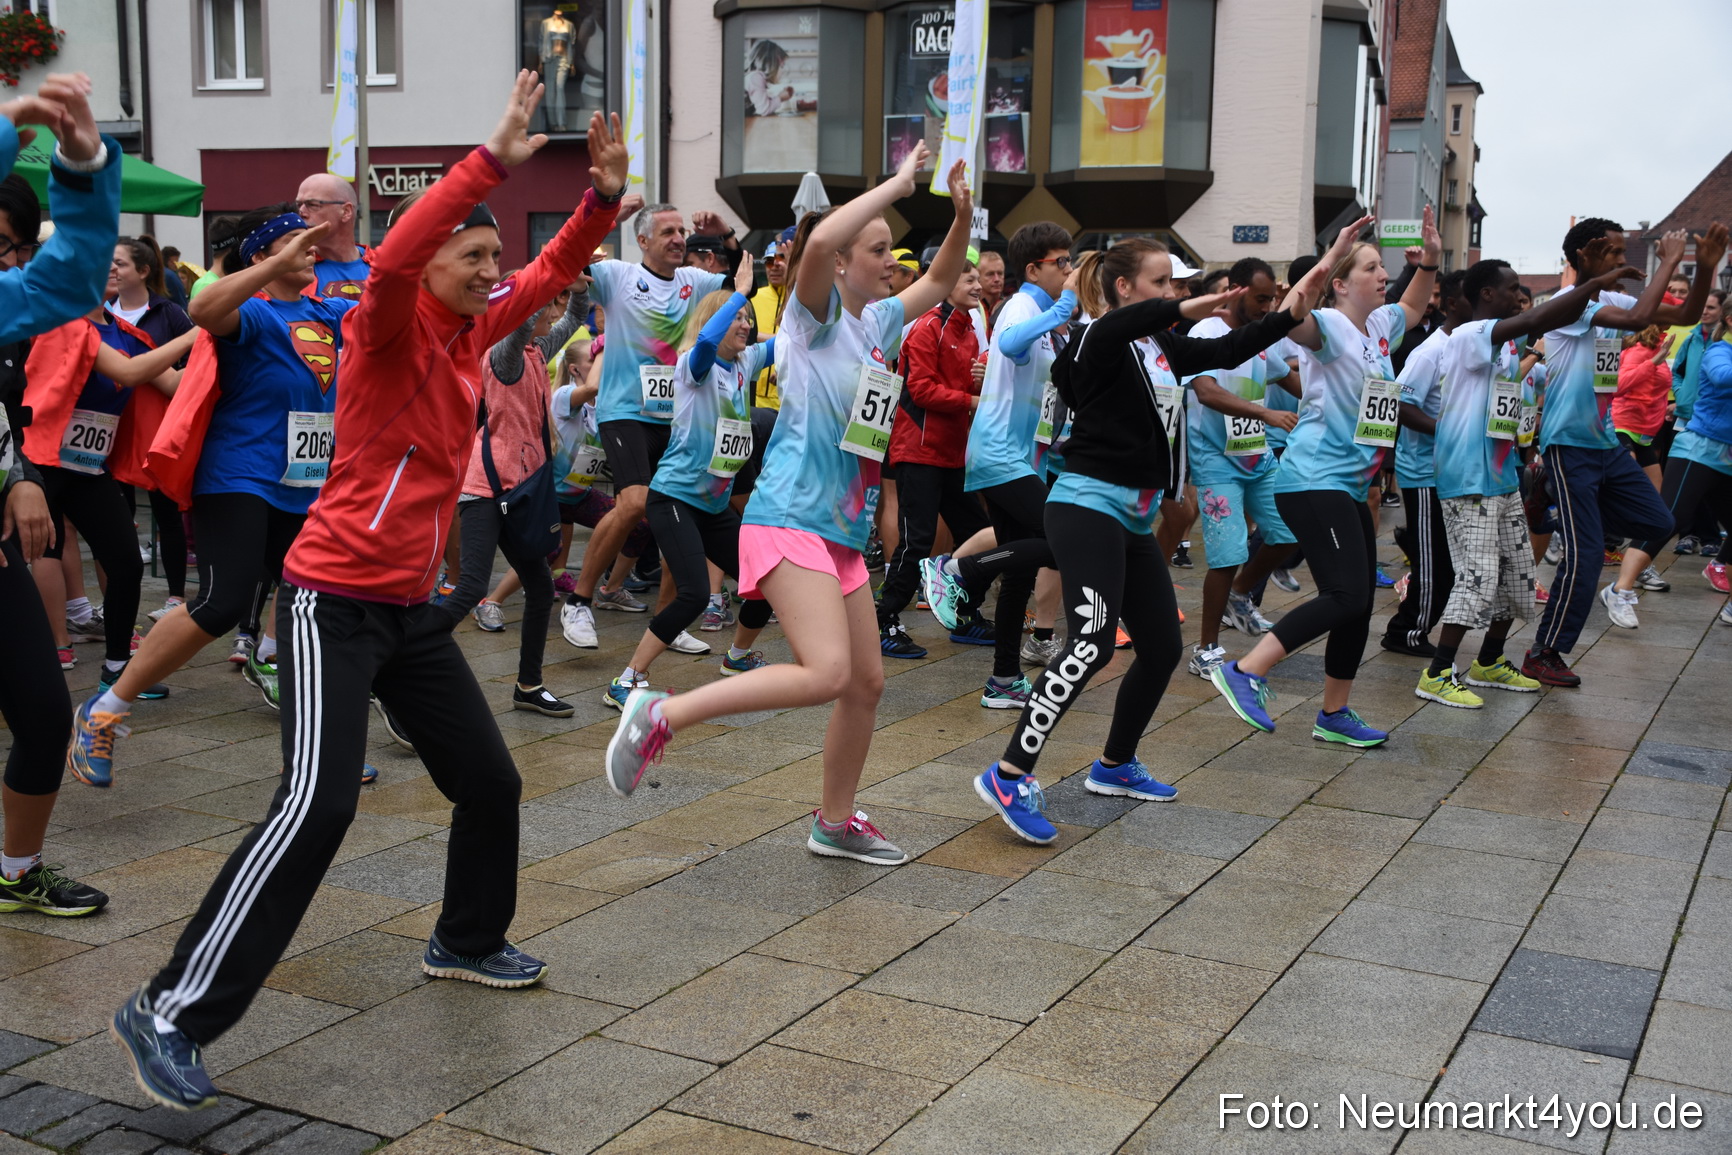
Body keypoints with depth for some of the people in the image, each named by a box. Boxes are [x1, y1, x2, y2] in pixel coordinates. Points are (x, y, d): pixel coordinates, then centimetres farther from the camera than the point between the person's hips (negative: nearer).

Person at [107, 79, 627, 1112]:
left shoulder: (473, 329, 9)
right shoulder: (391, 327, -11)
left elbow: (553, 272, 18)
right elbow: (393, 258, -33)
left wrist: (605, 192, 2)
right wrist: (494, 161, -34)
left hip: (412, 606, 8)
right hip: (336, 600, -8)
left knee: (490, 781, 13)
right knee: (317, 805, -18)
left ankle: (468, 941, 37)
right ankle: (172, 1014, -9)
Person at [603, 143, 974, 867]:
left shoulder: (876, 321, 17)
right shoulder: (815, 313, -6)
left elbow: (941, 281, 31)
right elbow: (819, 243, -27)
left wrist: (962, 214, 14)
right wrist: (898, 182, -17)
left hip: (843, 531, 9)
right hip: (791, 518, -9)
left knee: (867, 683, 11)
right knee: (827, 673, -23)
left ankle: (836, 822, 26)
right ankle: (662, 716, -13)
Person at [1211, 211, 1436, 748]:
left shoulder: (1379, 326, 15)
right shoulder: (1330, 326, -12)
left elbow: (1413, 308, 37)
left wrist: (1430, 259, 22)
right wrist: (1330, 258, -36)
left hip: (1350, 486, 10)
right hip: (1312, 481, -10)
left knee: (1359, 601, 12)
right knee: (1346, 594, -19)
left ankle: (1335, 714, 23)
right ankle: (1245, 673, -16)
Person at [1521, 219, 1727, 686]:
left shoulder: (1612, 301, 9)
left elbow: (1686, 314, 10)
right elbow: (1638, 318, -29)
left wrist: (1705, 267, -5)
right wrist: (1669, 263, -19)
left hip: (1607, 443, 8)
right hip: (1570, 445, -8)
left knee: (1657, 523, 10)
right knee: (1585, 554, -8)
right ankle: (1543, 654, 2)